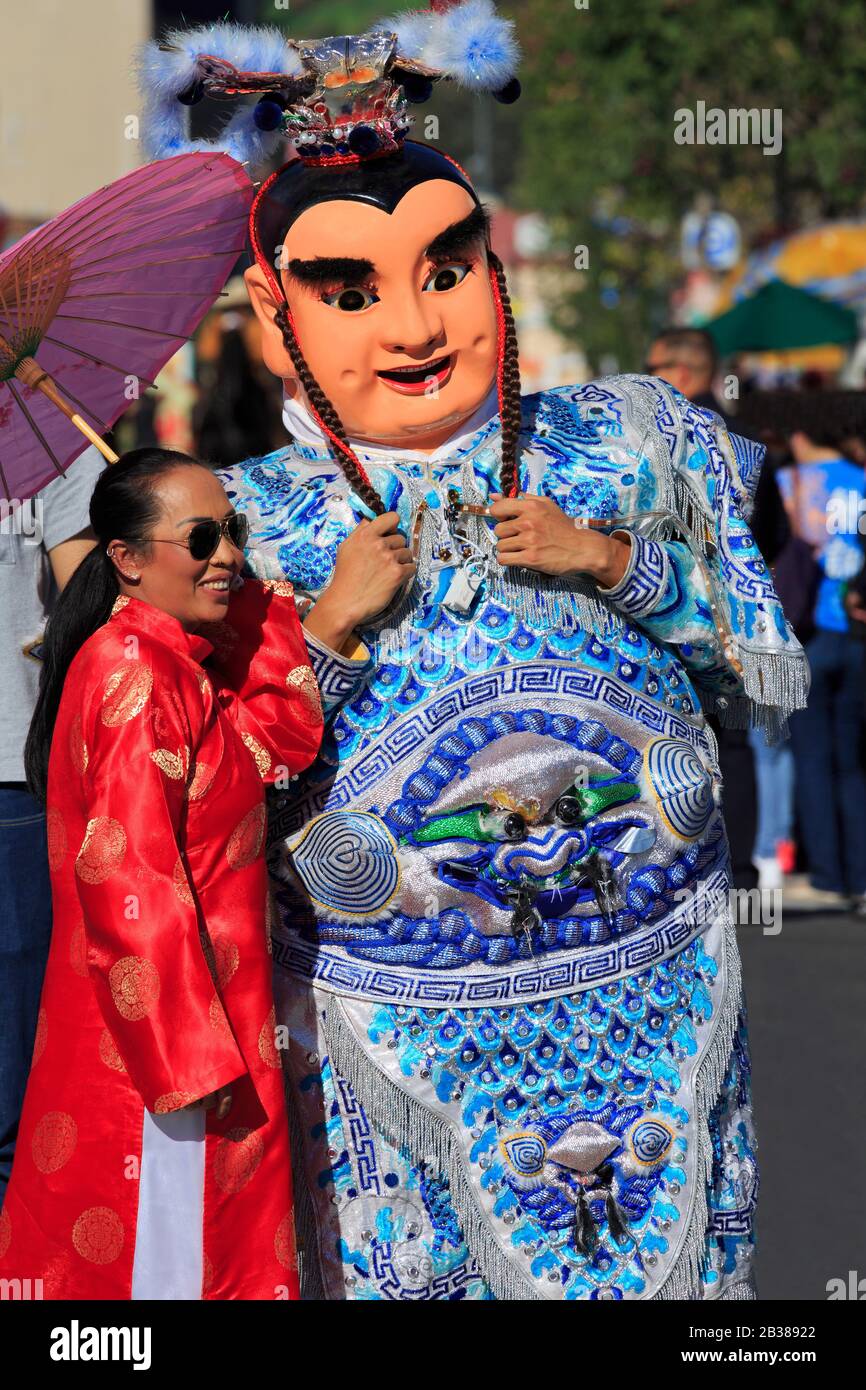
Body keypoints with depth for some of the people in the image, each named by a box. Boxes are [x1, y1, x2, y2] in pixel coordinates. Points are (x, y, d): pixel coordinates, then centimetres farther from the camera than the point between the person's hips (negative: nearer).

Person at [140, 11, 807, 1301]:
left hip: (655, 995, 2)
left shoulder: (614, 450, 2)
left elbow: (767, 664, 4)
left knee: (659, 1254, 9)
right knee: (414, 1264, 5)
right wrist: (328, 628, -16)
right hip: (400, 1027, -1)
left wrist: (615, 559, -10)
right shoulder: (261, 525, -3)